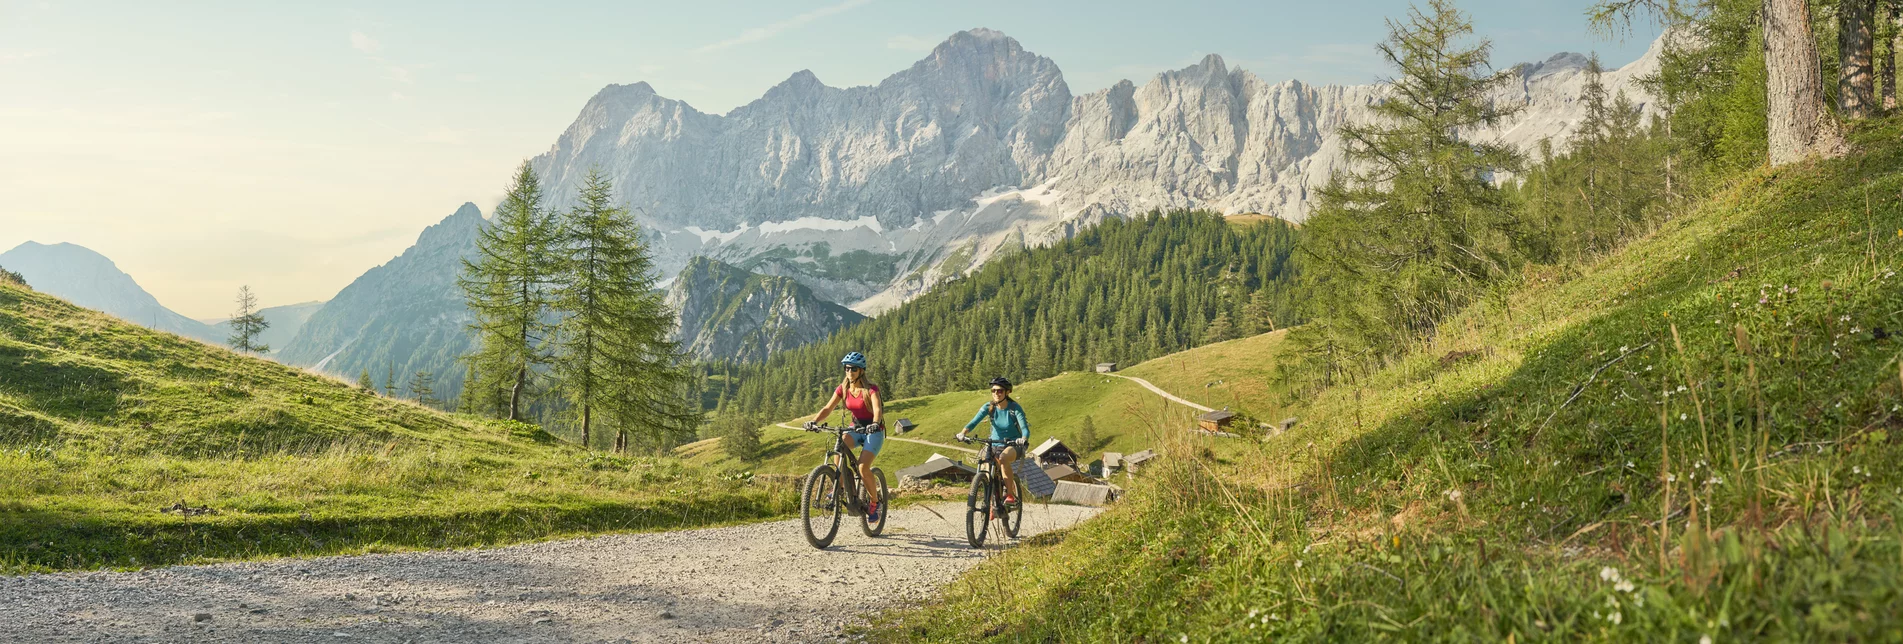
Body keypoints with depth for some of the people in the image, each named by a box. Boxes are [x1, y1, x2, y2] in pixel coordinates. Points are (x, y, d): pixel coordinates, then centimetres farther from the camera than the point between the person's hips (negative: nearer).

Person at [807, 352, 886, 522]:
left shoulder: (871, 389, -17)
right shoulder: (843, 389, -3)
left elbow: (877, 410, -32)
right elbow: (828, 408, -11)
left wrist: (874, 424, -53)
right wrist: (815, 421, -29)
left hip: (874, 432, -4)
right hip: (856, 429, 4)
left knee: (863, 468, -22)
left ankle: (874, 503, 0)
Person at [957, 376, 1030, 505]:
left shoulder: (1015, 408, -14)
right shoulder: (989, 407, -6)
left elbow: (1025, 428, -24)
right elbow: (974, 422, -17)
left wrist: (1024, 439, -47)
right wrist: (963, 433, -37)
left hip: (1013, 446, -4)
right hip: (994, 445, 4)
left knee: (1003, 458, -36)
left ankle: (1010, 494, -27)